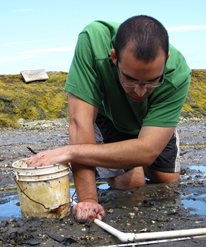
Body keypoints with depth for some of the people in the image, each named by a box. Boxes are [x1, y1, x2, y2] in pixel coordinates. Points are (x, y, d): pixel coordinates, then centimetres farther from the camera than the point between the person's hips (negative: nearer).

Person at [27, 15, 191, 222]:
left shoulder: (178, 73, -39)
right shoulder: (93, 40, -43)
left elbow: (148, 150, -44)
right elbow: (80, 122, -43)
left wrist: (69, 152, -50)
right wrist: (88, 199, -46)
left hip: (153, 122, 2)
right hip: (104, 114, -2)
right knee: (131, 184, -16)